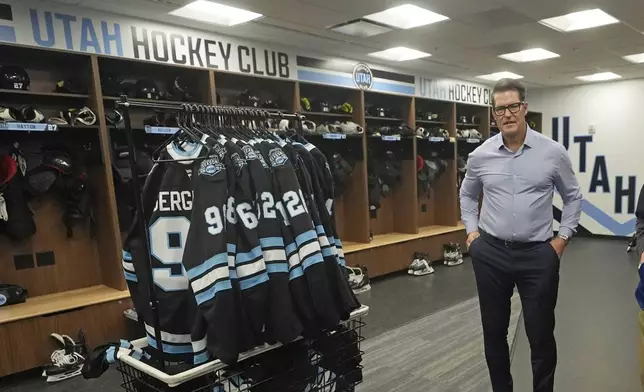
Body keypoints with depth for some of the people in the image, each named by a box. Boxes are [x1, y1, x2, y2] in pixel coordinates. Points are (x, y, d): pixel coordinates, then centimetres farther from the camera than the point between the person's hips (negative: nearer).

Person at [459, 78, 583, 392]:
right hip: (490, 253, 2)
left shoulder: (553, 152, -3)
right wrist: (471, 231, 7)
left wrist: (562, 238, 3)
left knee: (541, 335, 8)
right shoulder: (480, 156, 0)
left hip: (538, 254, -1)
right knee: (494, 331, 13)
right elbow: (467, 195, 16)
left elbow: (572, 196, 9)